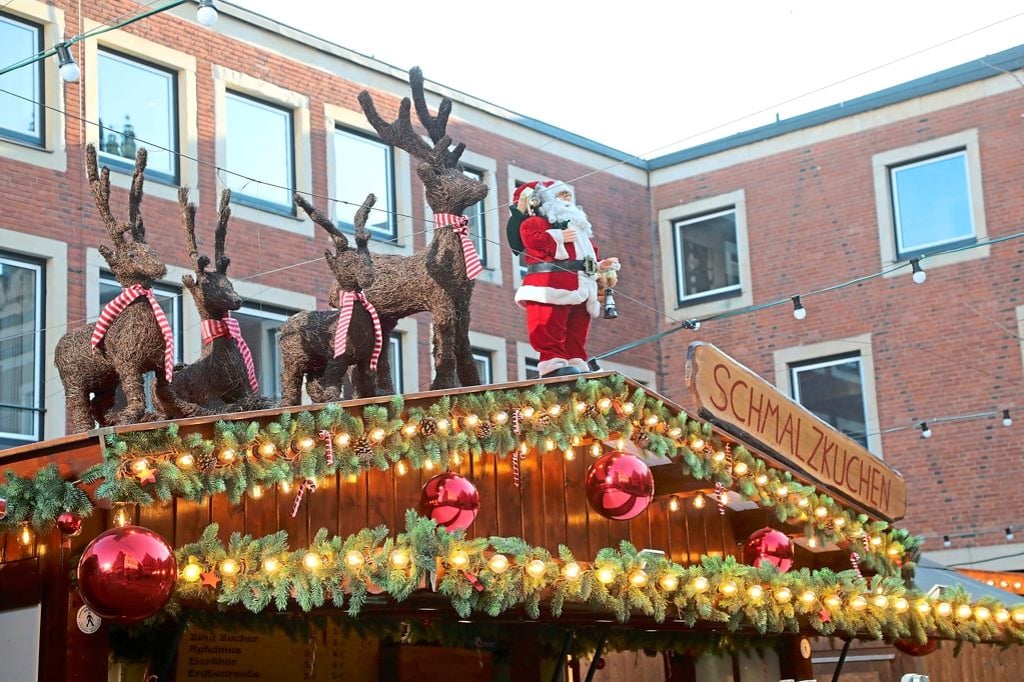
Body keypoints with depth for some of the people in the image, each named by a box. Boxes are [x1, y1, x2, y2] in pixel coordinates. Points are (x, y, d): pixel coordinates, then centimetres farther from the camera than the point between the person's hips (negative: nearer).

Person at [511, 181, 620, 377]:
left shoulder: (580, 229, 33)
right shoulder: (536, 221, 8)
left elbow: (589, 255, 32)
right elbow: (531, 239, -13)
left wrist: (600, 266, 13)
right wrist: (558, 237, -10)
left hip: (582, 286, 7)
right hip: (551, 283, -7)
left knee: (576, 337, 3)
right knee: (550, 331, -16)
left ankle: (576, 364, 2)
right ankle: (554, 363, -20)